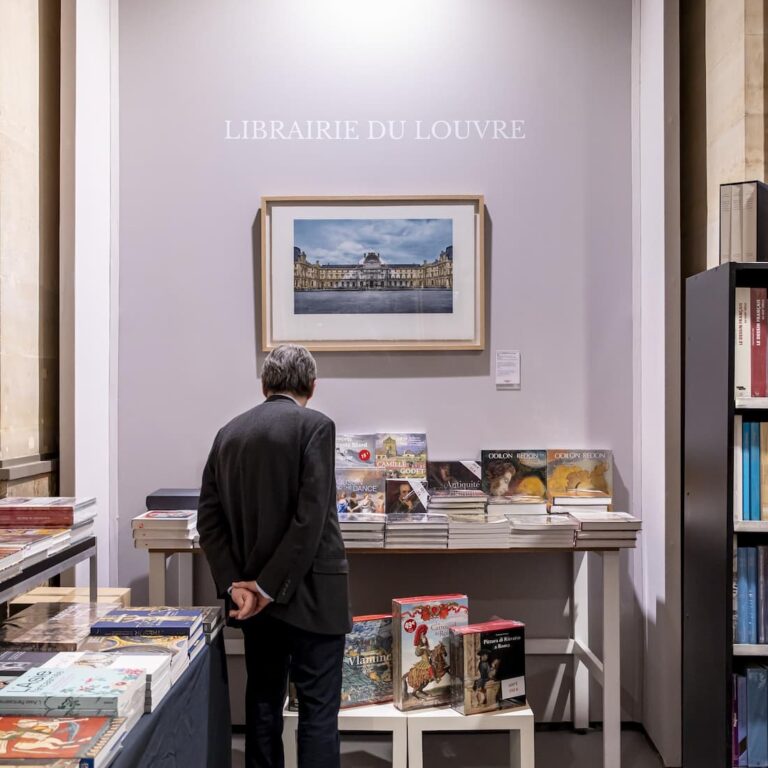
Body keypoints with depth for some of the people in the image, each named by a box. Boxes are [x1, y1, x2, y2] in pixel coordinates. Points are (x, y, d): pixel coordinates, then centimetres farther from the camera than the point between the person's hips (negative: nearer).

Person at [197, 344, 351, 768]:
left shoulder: (228, 432, 7)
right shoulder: (315, 425, -11)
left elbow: (209, 518, 3)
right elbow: (311, 517, -19)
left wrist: (234, 584, -2)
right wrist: (269, 586, -13)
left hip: (251, 592, 6)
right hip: (308, 591, -5)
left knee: (262, 701, 17)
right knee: (318, 708, 3)